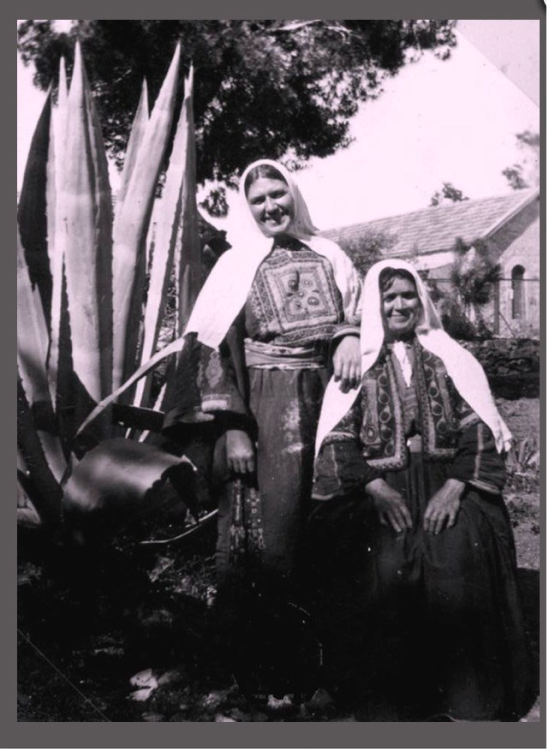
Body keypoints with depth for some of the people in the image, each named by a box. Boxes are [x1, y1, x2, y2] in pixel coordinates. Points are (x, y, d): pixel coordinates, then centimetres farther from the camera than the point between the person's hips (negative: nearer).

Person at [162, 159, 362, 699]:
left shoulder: (329, 255, 17)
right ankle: (256, 671, 9)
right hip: (263, 404, -3)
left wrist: (350, 337, -8)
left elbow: (361, 308, 17)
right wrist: (232, 428, -12)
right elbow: (212, 348, -1)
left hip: (328, 394, 3)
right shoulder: (237, 264, 7)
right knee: (258, 530, -9)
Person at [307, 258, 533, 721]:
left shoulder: (449, 358, 13)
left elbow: (479, 428, 4)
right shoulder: (358, 364, 10)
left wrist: (454, 487, -11)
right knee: (387, 565, -26)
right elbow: (339, 439, 1)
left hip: (447, 482, 1)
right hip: (380, 487, 0)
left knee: (460, 560, -26)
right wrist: (375, 487, -13)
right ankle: (394, 696, -8)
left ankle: (468, 693, -9)